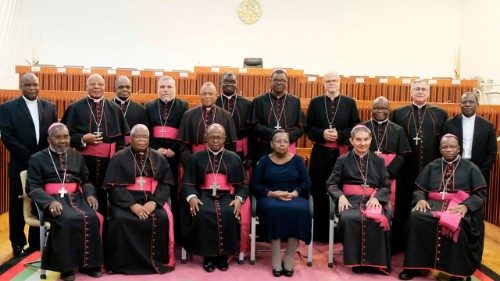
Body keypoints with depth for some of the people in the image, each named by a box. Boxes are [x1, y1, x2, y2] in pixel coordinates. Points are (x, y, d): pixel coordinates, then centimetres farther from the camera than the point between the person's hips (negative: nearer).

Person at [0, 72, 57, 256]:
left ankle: (37, 242, 22)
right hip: (21, 166, -3)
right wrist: (30, 156, -14)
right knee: (18, 208, 7)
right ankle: (18, 244, 21)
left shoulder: (49, 107, 9)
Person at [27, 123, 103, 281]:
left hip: (75, 197, 4)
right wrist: (50, 202, -19)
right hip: (51, 199, -4)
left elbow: (86, 181, 20)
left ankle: (89, 263, -15)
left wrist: (90, 194, -3)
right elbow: (33, 187, 0)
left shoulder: (76, 157, 22)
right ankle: (66, 266, -22)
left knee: (92, 218, -27)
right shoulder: (38, 158, 9)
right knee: (69, 220, -35)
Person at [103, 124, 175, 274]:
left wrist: (154, 202, -14)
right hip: (125, 200, -1)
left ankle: (158, 261, -10)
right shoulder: (119, 158, 5)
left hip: (152, 199, 2)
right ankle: (122, 263, -15)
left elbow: (166, 183, 4)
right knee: (121, 219, -31)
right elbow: (114, 186, -4)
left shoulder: (159, 158, 12)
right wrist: (132, 204, -19)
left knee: (163, 218, -27)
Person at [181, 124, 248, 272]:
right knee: (202, 214, -33)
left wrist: (239, 199, -10)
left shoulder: (234, 158, 15)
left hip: (226, 196, 0)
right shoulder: (196, 158, 14)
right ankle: (208, 255, -16)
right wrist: (191, 197, -15)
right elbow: (187, 182, 6)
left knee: (229, 214, -32)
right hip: (203, 195, 0)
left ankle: (223, 255, -14)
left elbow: (243, 184, 10)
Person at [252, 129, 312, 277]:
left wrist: (293, 194, -15)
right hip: (270, 197, 0)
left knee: (299, 210, -34)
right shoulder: (264, 161, 9)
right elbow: (256, 186, 2)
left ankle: (289, 258, -22)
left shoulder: (297, 160, 10)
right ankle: (276, 260, -28)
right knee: (273, 210, -36)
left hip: (294, 197, 1)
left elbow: (307, 183, 4)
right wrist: (273, 193, -14)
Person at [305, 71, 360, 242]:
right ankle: (320, 232, 13)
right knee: (319, 191, 3)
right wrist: (322, 134, -13)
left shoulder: (350, 102, 5)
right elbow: (308, 128, 5)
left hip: (342, 153, 0)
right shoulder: (315, 102, 7)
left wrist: (339, 135, -13)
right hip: (320, 153, 1)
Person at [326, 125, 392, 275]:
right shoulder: (343, 160, 13)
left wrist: (376, 198, -10)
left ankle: (373, 261, -18)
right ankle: (356, 260, -19)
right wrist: (340, 196, -12)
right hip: (350, 200, 0)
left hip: (372, 200, 1)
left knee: (377, 220, -34)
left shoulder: (378, 161, 16)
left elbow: (386, 186, 10)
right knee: (348, 219, -35)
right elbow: (331, 184, 9)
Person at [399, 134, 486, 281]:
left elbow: (481, 193, 3)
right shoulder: (432, 166, 18)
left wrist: (466, 205, -16)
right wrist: (420, 199, -8)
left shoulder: (470, 168, 10)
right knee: (415, 217, -30)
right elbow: (419, 189, 16)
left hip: (459, 206, -2)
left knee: (455, 225, -38)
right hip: (434, 203, 3)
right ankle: (414, 266, -19)